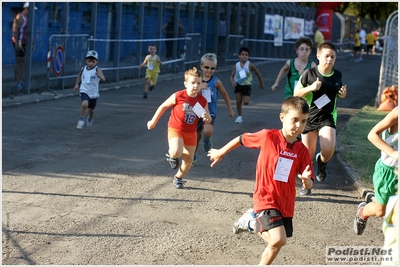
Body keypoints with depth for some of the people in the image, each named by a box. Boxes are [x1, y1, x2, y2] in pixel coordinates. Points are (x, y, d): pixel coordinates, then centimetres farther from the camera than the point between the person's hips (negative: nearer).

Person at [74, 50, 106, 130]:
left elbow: (103, 79, -31)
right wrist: (77, 84, 15)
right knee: (84, 104, -28)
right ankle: (81, 120, -10)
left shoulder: (97, 69, -14)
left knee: (91, 110, 15)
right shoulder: (83, 69, -3)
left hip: (93, 93, 0)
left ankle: (90, 119, 49)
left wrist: (99, 76, -51)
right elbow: (79, 75, 21)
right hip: (84, 91, 0)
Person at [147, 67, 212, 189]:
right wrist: (153, 122, 4)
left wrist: (207, 117, -23)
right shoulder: (178, 96, -18)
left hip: (191, 133, 4)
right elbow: (163, 107, -4)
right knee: (176, 152, -31)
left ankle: (178, 178, 38)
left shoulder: (202, 101, -8)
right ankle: (172, 155, 8)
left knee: (188, 159, 10)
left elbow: (208, 120, 3)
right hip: (175, 129, -4)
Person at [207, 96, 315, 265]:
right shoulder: (268, 137, -12)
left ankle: (252, 222, 39)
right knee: (278, 240, -20)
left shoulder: (302, 151, -3)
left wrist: (306, 179, -26)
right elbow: (241, 139, 4)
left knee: (275, 242, 13)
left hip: (286, 203, 5)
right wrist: (221, 152, 16)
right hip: (265, 198, -5)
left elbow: (309, 185, -3)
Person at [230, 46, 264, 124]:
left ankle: (245, 97, 25)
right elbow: (232, 76, -2)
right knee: (238, 102, 2)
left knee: (245, 102, -11)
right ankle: (239, 116, 16)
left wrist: (261, 83, 9)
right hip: (238, 85, 2)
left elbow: (258, 74, 0)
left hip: (247, 86, -2)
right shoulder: (236, 65, -7)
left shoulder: (250, 65, -13)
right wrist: (232, 82, -24)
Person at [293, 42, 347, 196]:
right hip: (309, 117, -1)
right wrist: (310, 88, -19)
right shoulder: (310, 73, -9)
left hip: (328, 117, 1)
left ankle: (322, 162, 15)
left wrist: (343, 94, -3)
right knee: (308, 154, 7)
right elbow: (296, 93, -3)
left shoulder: (337, 75, 2)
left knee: (328, 149, -22)